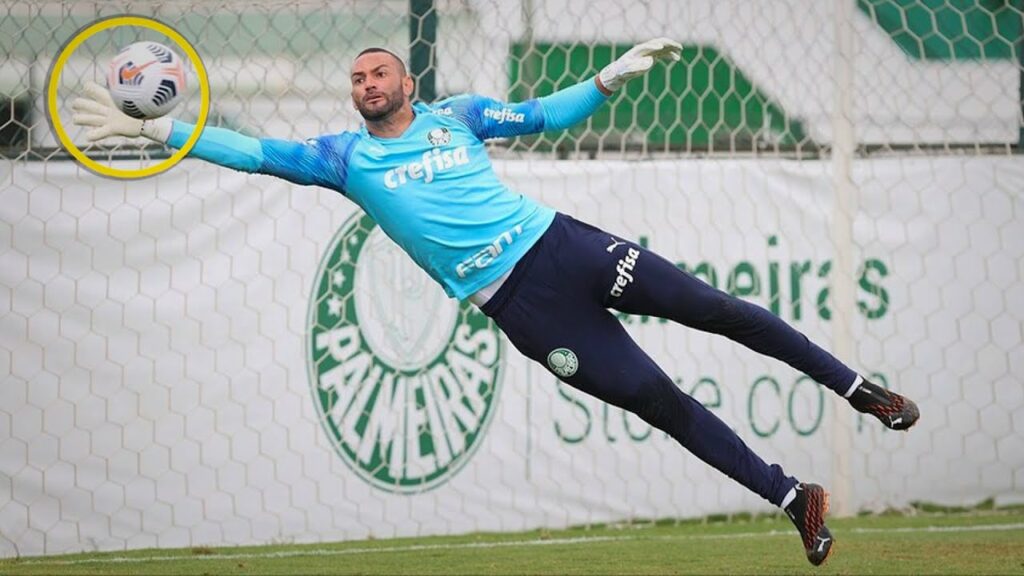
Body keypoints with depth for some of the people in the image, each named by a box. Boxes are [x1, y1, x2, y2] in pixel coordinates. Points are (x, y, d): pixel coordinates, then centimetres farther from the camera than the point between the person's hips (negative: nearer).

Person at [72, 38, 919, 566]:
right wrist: (159, 130, -7)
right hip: (519, 303, -2)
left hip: (560, 243, 2)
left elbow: (544, 115, 16)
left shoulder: (457, 115, 10)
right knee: (656, 399, -6)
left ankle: (854, 386, 14)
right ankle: (792, 497, 2)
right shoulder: (345, 158, 6)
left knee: (714, 309, -1)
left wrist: (611, 79, 3)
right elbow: (257, 153, 0)